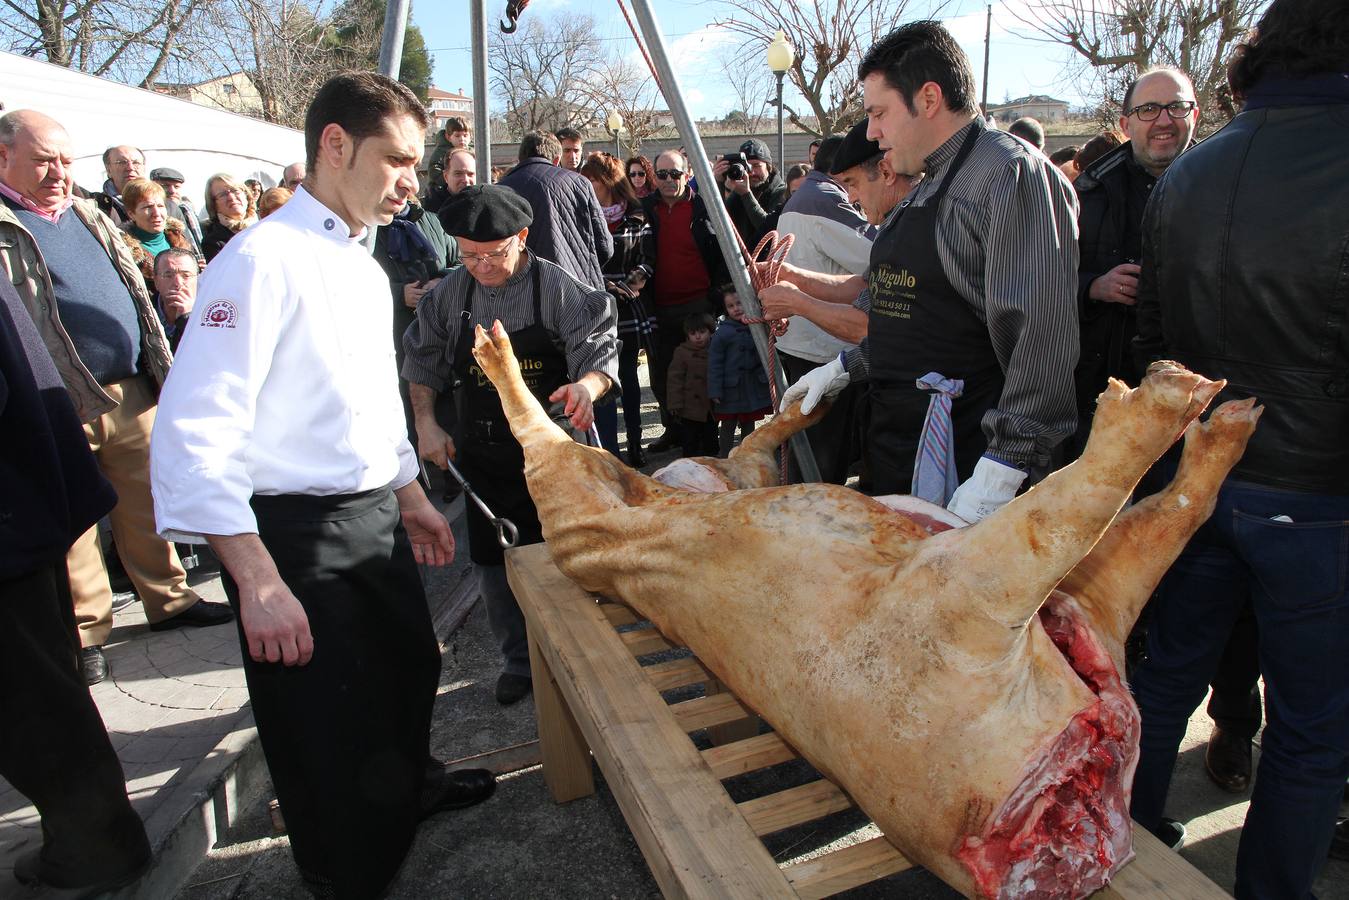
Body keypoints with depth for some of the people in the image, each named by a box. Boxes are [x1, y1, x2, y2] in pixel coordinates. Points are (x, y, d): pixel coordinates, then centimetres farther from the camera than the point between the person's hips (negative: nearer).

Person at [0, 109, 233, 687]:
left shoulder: (87, 215, 16)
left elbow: (134, 293, 20)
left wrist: (161, 371, 16)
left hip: (131, 391, 6)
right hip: (62, 404, -5)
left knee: (147, 503, 14)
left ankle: (169, 599, 27)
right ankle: (87, 630, 19)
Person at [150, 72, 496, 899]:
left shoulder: (365, 267, 10)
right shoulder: (263, 262, -19)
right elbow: (194, 438, -25)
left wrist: (411, 497, 23)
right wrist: (259, 582, -27)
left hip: (374, 516, 9)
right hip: (294, 532, -9)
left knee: (411, 664, 26)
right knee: (327, 732, 7)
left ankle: (410, 784, 54)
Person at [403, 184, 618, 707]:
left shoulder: (558, 288, -11)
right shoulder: (451, 292, 0)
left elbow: (601, 354, -15)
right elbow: (422, 363, 12)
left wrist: (586, 385, -37)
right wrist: (426, 424, 1)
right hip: (482, 457, 4)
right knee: (494, 566, 12)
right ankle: (519, 662, 34)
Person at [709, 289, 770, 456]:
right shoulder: (722, 333, -11)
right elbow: (714, 363, -11)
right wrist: (715, 391, -14)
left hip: (754, 386, 4)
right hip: (731, 388, -4)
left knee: (748, 423, 17)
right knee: (728, 425, 6)